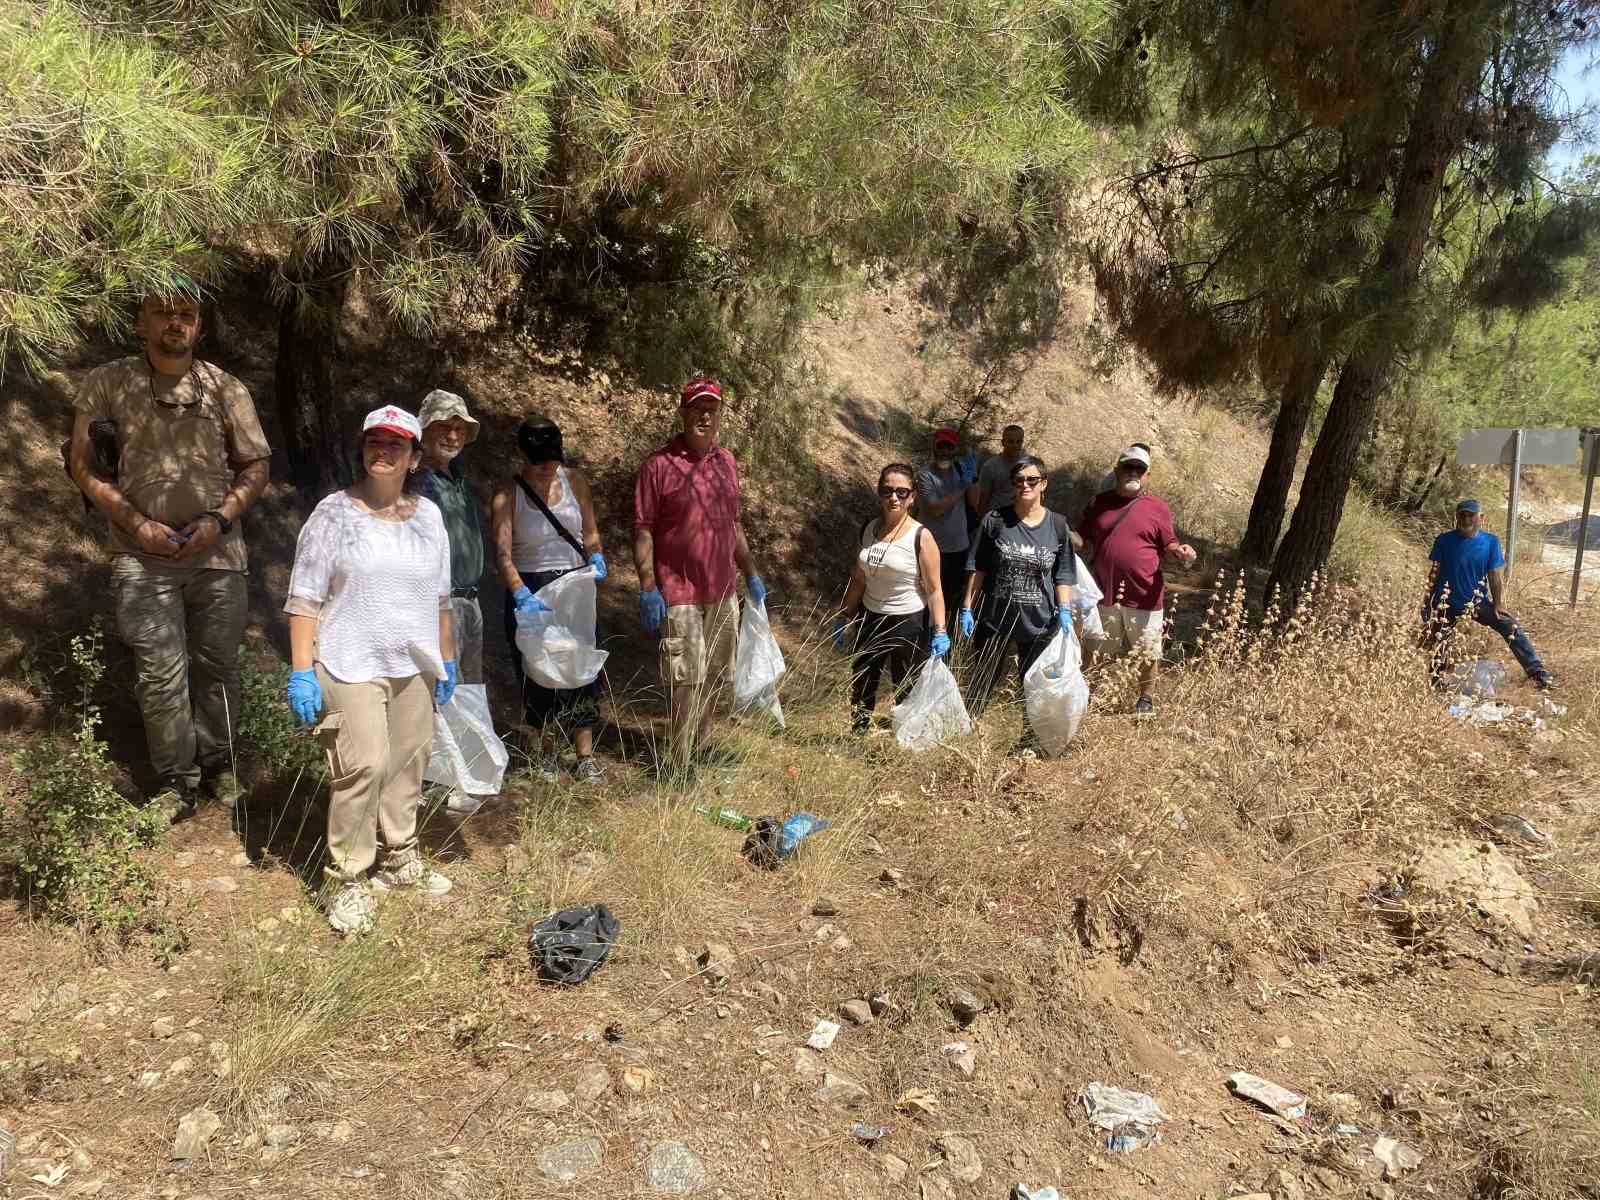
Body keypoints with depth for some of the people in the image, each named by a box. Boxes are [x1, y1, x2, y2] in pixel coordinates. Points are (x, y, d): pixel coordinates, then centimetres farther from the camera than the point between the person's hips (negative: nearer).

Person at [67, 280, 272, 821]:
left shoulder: (226, 388, 5)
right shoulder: (108, 383, 3)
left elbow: (257, 466, 8)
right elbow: (81, 463, 3)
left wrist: (219, 520, -7)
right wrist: (136, 523, -8)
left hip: (217, 553, 1)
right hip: (143, 557, -1)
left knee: (218, 665, 9)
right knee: (161, 672, -2)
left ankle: (217, 762, 26)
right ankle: (175, 780, 12)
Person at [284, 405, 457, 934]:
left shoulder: (428, 515, 10)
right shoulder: (334, 513, -4)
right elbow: (304, 599, -5)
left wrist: (446, 659, 19)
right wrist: (301, 672, -12)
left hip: (413, 667, 5)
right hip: (352, 667, -5)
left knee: (407, 765, 11)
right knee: (364, 767, -14)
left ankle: (401, 857, 29)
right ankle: (350, 880, -1)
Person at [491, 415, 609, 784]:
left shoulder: (574, 480, 1)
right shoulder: (508, 494, -10)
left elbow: (590, 530, 12)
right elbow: (502, 554, -19)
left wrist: (596, 557, -9)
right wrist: (521, 594, -34)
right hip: (530, 590, -2)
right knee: (537, 672, 6)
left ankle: (585, 757, 9)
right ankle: (545, 754, 24)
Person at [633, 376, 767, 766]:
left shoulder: (727, 462, 10)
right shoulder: (659, 465, -9)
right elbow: (643, 530, -10)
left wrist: (751, 574, 18)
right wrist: (648, 588, -15)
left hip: (724, 591, 6)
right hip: (680, 594, -6)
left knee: (715, 676, 14)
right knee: (688, 679, -3)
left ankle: (701, 749, 29)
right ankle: (682, 765, 7)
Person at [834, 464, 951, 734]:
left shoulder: (921, 537, -14)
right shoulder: (868, 529, 1)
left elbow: (933, 589, -14)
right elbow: (858, 579, 10)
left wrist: (940, 631, -20)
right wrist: (843, 617, 12)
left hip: (909, 623, -5)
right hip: (871, 619, 5)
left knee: (906, 691, 6)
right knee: (861, 684, 15)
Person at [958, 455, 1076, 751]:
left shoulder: (1057, 526, 0)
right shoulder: (995, 520, -4)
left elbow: (1063, 576, 5)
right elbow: (978, 569, 0)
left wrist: (1065, 610, -8)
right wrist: (967, 608, -3)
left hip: (1039, 623, 1)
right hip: (994, 619, -1)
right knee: (981, 685, 6)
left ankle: (1028, 744, 26)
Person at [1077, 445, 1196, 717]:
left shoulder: (1157, 508, -1)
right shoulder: (1099, 503, 7)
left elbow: (1168, 548, 2)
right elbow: (1082, 538, 14)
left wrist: (1181, 551, -19)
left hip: (1145, 598, -2)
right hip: (1104, 594, 2)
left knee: (1148, 654, 9)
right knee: (1097, 653, 14)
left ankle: (1145, 699, 29)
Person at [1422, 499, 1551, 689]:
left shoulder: (1490, 542, -5)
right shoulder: (1444, 541, -9)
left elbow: (1495, 576, -2)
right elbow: (1434, 575, -3)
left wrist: (1498, 603, -13)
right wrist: (1428, 606, -3)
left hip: (1478, 602, 1)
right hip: (1447, 604, -1)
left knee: (1511, 627, -15)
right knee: (1436, 642, 7)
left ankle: (1537, 673, -13)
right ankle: (1435, 681, 30)